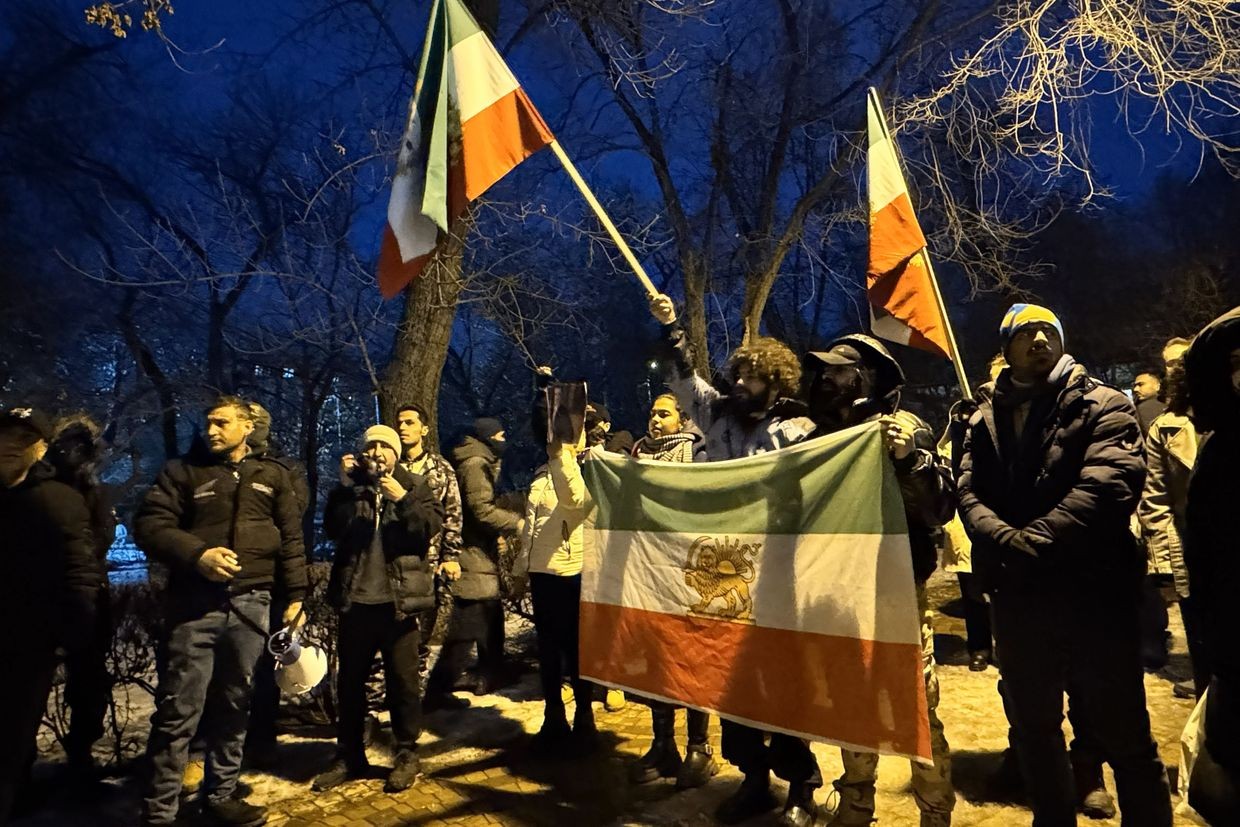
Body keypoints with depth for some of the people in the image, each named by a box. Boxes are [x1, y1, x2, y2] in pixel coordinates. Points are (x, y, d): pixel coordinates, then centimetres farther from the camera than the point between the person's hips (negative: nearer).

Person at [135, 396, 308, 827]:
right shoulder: (184, 470, 5)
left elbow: (291, 539, 10)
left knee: (234, 705, 13)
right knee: (178, 710, 0)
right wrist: (197, 554, -17)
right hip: (194, 602, -2)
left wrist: (295, 595, 6)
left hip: (250, 604, 2)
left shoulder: (273, 475, 9)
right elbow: (149, 524, -2)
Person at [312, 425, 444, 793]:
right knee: (349, 680, 13)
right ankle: (349, 755, 28)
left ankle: (406, 755, 19)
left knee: (402, 680, 5)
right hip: (355, 600, 3)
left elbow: (432, 526, -10)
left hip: (397, 601, -3)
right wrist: (343, 487, -10)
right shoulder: (350, 487, 10)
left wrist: (403, 499, -21)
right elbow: (332, 529, -3)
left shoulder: (415, 486, 4)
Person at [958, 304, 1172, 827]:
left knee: (1124, 737, 5)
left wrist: (1032, 542, -22)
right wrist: (1005, 542, -21)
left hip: (1093, 591, -4)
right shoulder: (985, 422, 12)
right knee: (1032, 729, 18)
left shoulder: (1102, 405, 0)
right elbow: (970, 493, -1)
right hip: (1018, 596, 4)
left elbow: (1111, 482, -16)